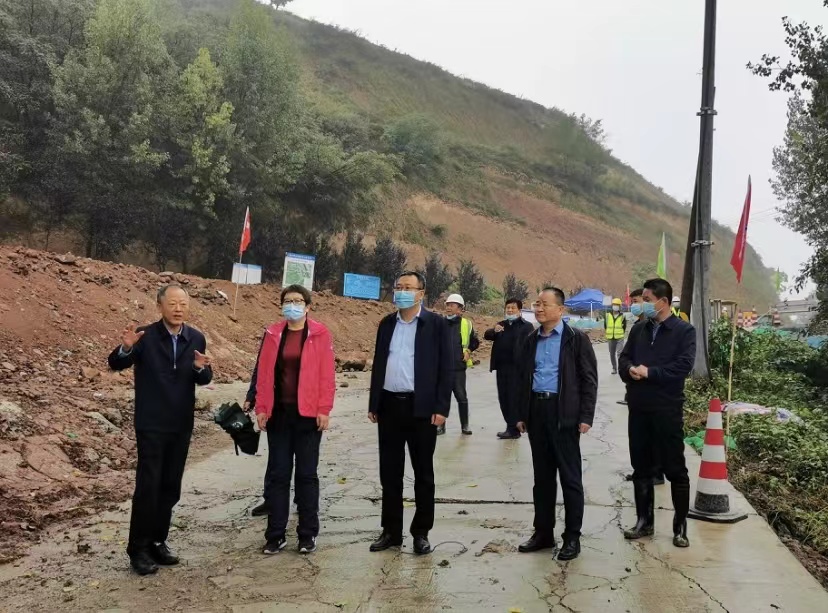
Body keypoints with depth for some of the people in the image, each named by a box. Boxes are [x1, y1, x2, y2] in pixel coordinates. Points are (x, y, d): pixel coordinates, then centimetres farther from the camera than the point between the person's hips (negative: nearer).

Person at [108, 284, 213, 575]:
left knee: (170, 487, 11)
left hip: (181, 425, 5)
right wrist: (126, 347, -33)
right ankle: (138, 549, 7)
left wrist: (201, 368, -19)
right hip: (151, 424, -4)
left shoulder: (196, 339, 2)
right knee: (148, 486, -4)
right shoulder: (146, 336, -10)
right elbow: (116, 364, -12)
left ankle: (158, 542, 24)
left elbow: (203, 380, 5)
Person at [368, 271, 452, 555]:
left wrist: (441, 407, -12)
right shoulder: (387, 324, 10)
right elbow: (378, 364, 13)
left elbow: (446, 368, -6)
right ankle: (391, 531, 21)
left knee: (423, 474, 6)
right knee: (390, 473, 10)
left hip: (422, 407, -4)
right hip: (390, 405, 4)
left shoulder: (436, 324, -4)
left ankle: (421, 532, 18)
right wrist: (373, 404, 9)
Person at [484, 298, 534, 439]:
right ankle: (512, 426, 22)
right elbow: (486, 335, 3)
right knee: (503, 398, 10)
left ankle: (513, 429, 4)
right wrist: (494, 331, -19)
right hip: (501, 367, 6)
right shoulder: (500, 324, 17)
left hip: (517, 368, -6)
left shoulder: (527, 326, -2)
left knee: (514, 398, -3)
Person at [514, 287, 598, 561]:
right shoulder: (530, 340, 11)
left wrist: (585, 416, -11)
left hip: (563, 413, -5)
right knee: (542, 476, 13)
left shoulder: (576, 338, -4)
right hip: (536, 411, 5)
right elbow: (522, 378, 15)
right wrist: (521, 414, 11)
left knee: (570, 477, 3)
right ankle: (543, 532, 23)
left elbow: (589, 380, -6)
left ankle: (572, 537, 13)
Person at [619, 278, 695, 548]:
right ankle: (644, 520, 24)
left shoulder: (684, 330, -6)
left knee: (675, 468, 4)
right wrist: (631, 370, -13)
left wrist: (650, 372, -18)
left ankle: (680, 525, 16)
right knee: (641, 467, 12)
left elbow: (683, 366, -17)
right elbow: (624, 358, 9)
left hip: (667, 409, -5)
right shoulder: (638, 329, 12)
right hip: (638, 408, 6)